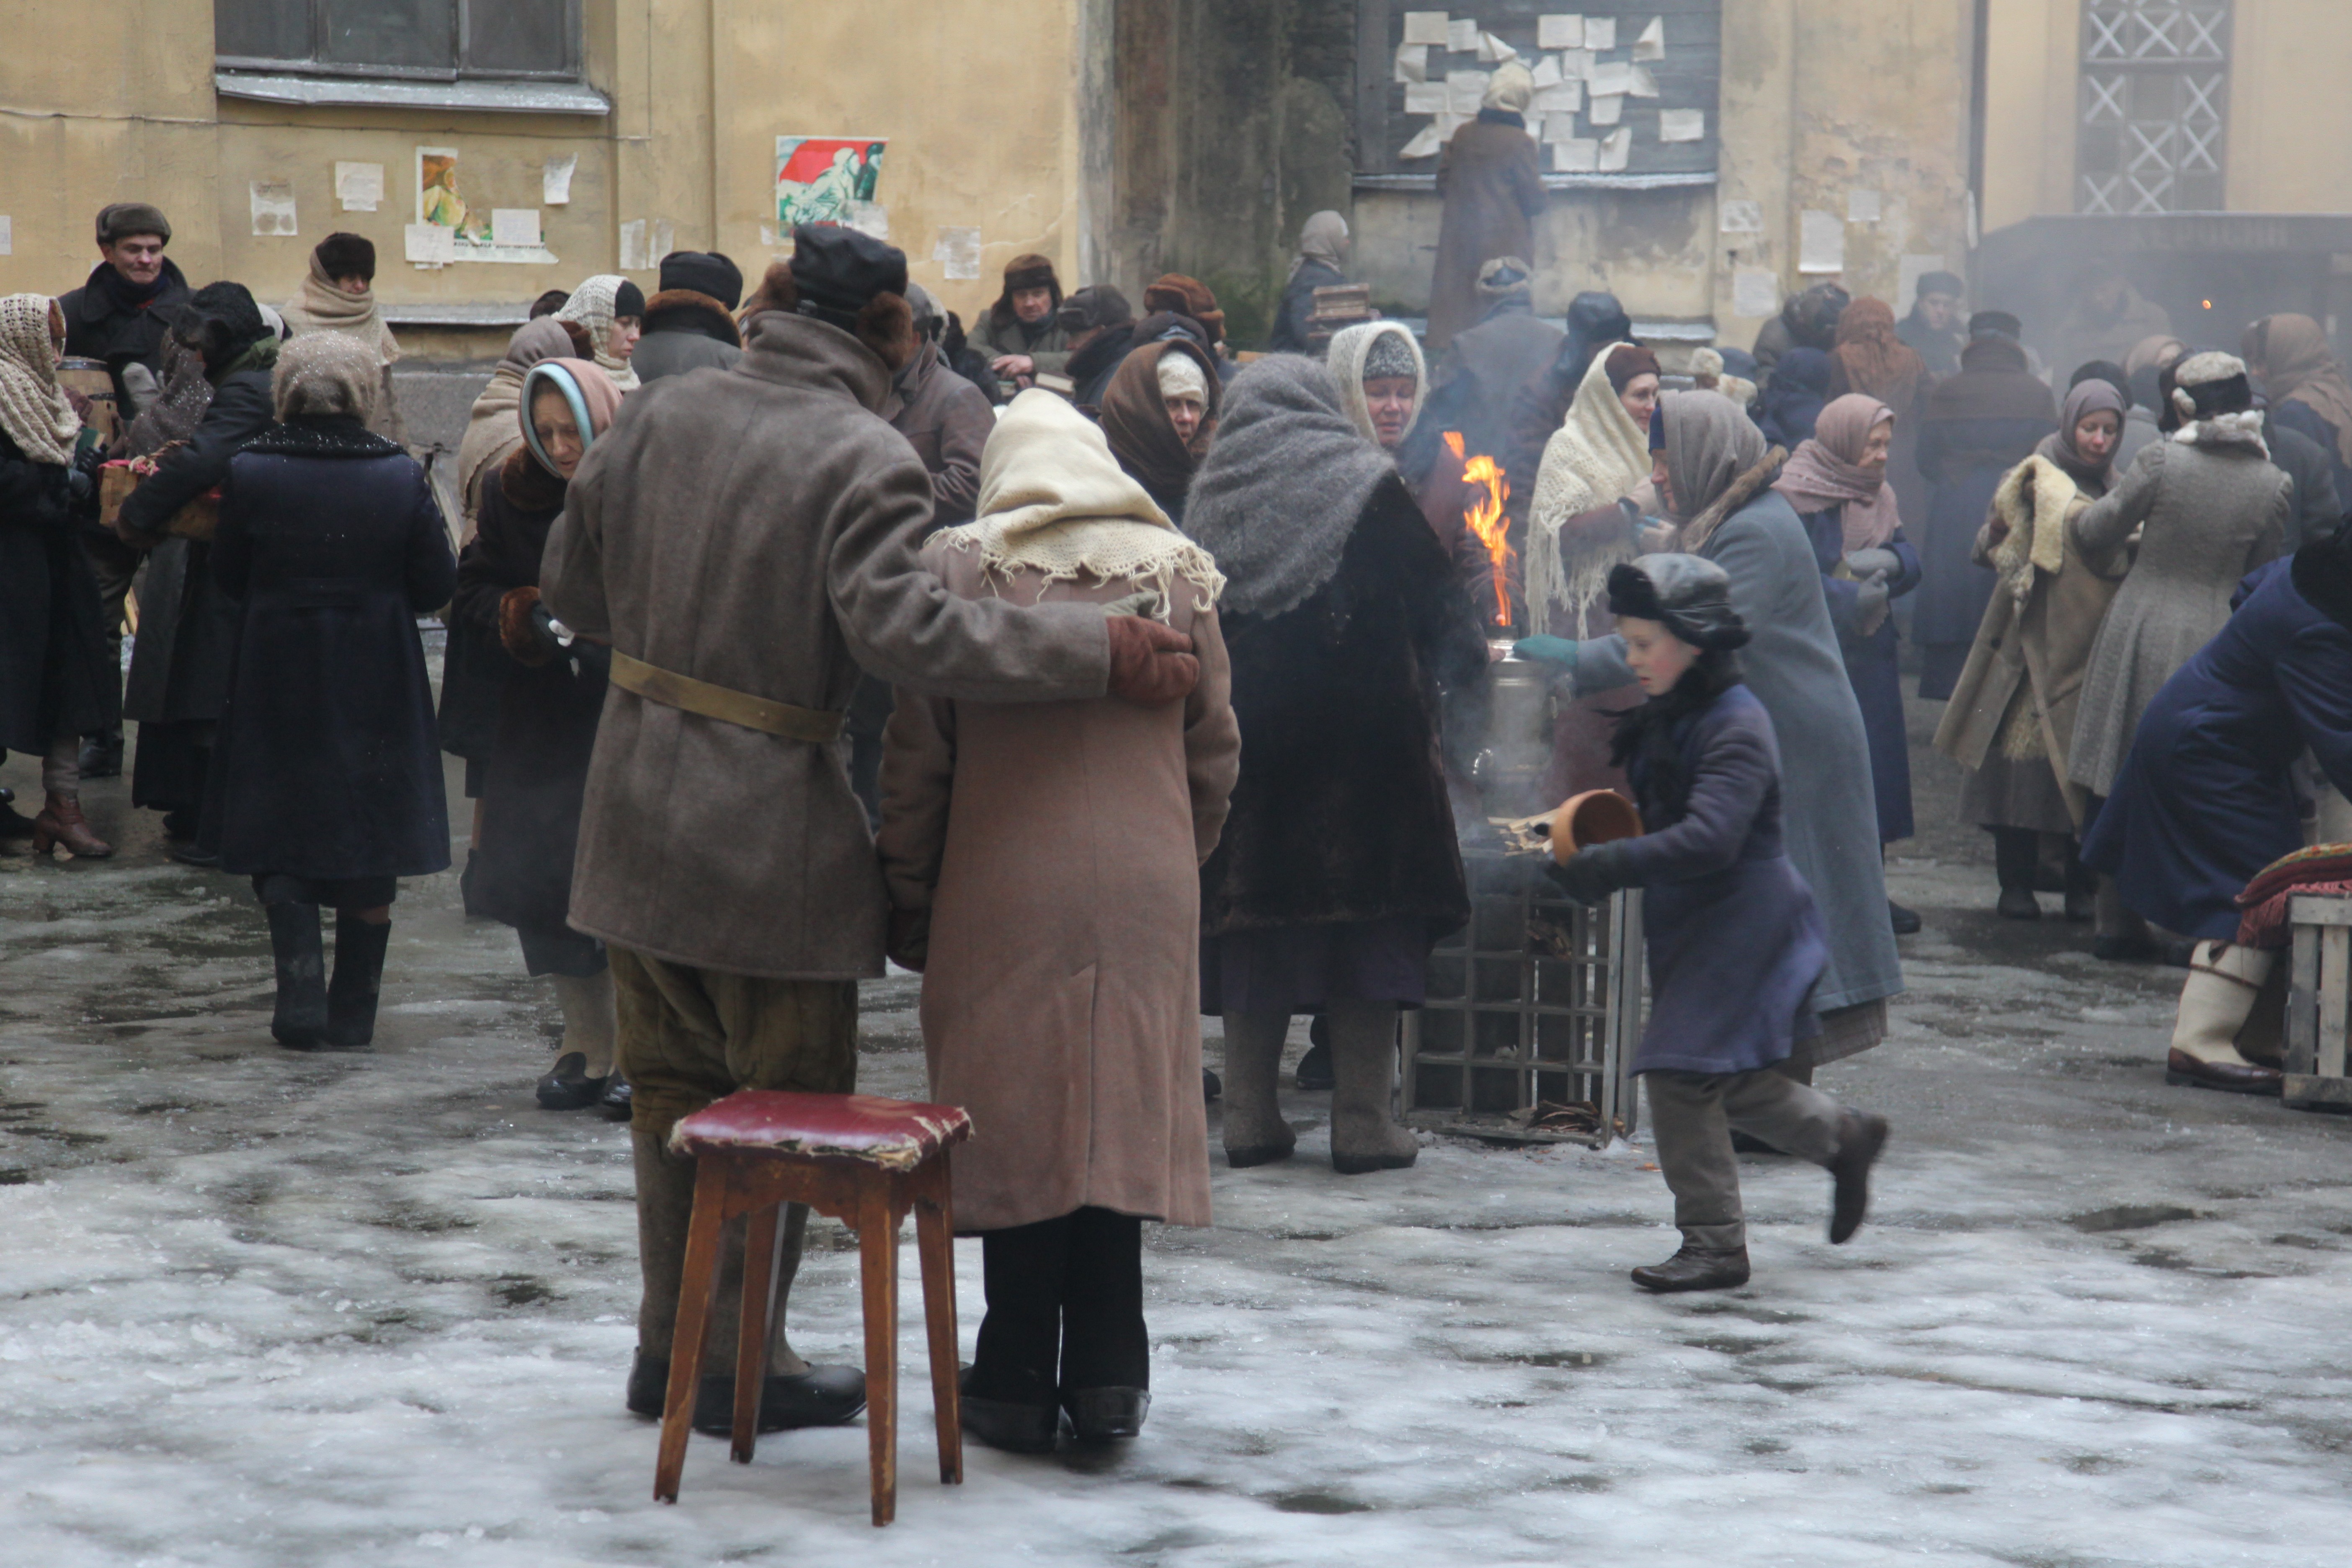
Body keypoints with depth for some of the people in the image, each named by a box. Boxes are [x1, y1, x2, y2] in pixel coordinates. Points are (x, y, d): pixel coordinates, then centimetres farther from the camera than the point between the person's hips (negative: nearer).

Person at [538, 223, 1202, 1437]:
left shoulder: (658, 414, 3)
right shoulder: (866, 460, -16)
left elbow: (570, 584, 11)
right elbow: (905, 631, -28)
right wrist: (1098, 653, -26)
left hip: (639, 812, 6)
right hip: (770, 829, -6)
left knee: (674, 1086, 19)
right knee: (786, 1100, 10)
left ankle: (671, 1341, 28)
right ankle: (741, 1361, 16)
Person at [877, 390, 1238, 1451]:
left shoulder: (957, 567, -2)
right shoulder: (1177, 573, 6)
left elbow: (917, 758, -1)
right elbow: (1214, 751, 9)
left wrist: (910, 903, 6)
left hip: (1001, 895, -2)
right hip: (1145, 892, 2)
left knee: (1014, 1123, 4)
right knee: (1122, 1118, 9)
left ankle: (1019, 1385, 8)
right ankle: (1109, 1379, 11)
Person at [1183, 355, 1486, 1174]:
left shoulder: (1212, 497, 6)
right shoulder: (1363, 482, -3)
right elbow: (1432, 593, 1)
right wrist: (1464, 656, 19)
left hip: (1244, 739, 3)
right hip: (1359, 739, -3)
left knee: (1255, 921, 10)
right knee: (1369, 920, 2)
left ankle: (1250, 1115, 11)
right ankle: (1362, 1120, 1)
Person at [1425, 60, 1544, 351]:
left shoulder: (1462, 136, 2)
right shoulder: (1520, 143, -12)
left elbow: (1443, 186, 9)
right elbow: (1535, 201, -10)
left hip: (1459, 238, 5)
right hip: (1505, 244, -5)